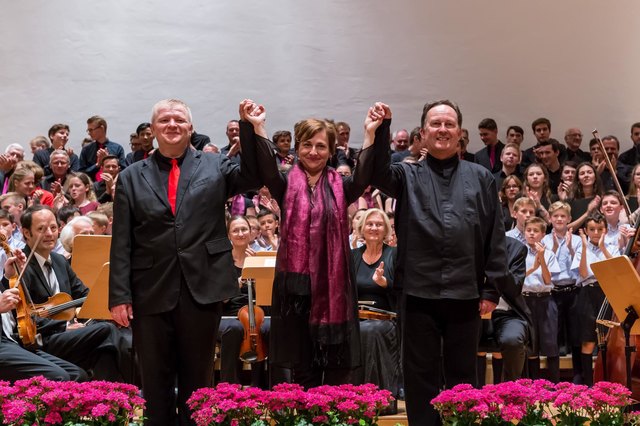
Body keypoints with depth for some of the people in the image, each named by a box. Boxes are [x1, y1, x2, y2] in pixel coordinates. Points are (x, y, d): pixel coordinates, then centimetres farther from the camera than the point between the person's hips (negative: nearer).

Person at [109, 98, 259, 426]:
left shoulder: (215, 166, 7)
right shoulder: (131, 177, 7)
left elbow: (255, 177, -11)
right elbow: (121, 243, 2)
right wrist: (119, 295, -4)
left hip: (203, 288, 0)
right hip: (151, 292, 1)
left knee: (197, 377, 10)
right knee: (155, 379, 10)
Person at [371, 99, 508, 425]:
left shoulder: (481, 178, 9)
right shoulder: (408, 176, 9)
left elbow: (495, 237, 6)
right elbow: (378, 174, -14)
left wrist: (492, 288, 1)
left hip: (466, 294, 1)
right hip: (419, 292, 0)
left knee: (463, 375, 11)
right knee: (421, 377, 7)